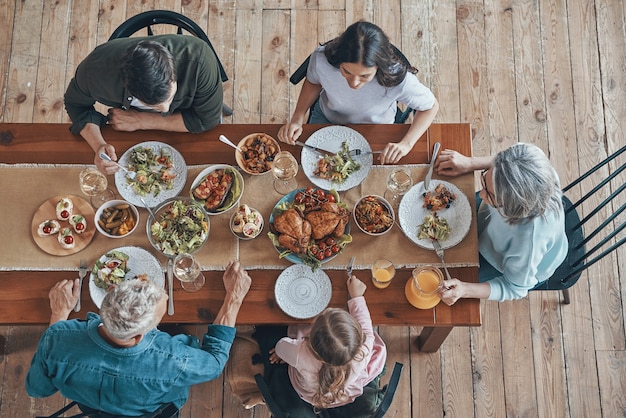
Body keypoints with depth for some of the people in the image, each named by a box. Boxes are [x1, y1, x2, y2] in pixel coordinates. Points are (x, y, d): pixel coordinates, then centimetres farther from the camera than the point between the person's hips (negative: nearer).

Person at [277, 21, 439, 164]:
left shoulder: (398, 79, -40)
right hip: (326, 119, 2)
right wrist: (297, 119, -20)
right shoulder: (321, 59, -35)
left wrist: (406, 144, -32)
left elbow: (431, 106, -18)